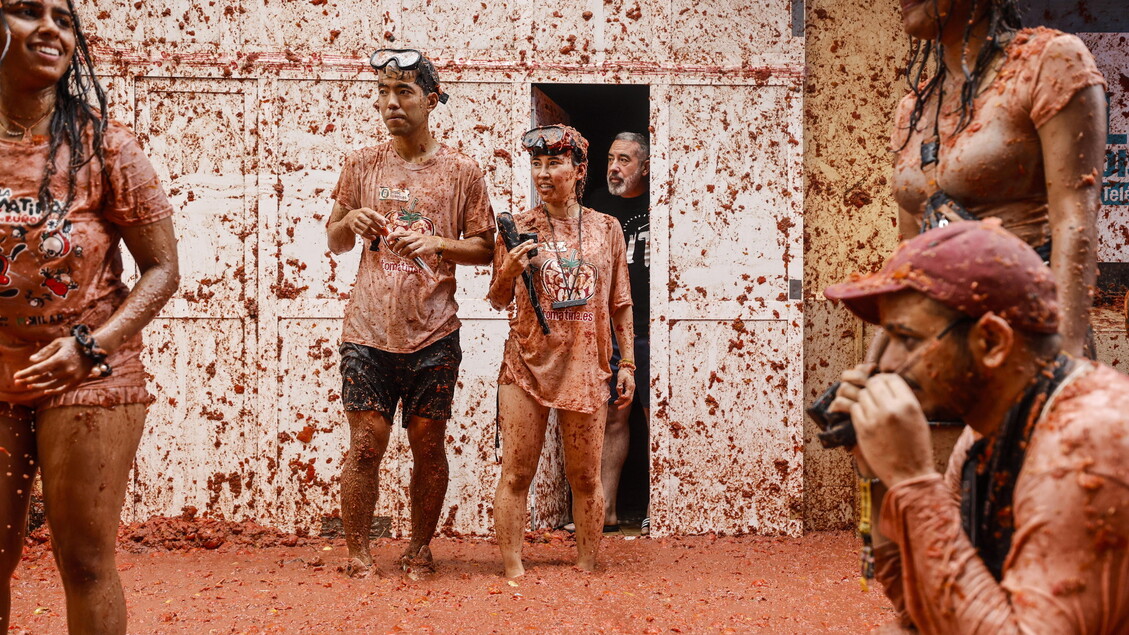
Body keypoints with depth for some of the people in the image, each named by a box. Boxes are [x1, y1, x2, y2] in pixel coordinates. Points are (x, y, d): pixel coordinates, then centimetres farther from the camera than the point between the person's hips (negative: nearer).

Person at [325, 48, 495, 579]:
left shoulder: (461, 171, 3)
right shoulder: (362, 165, 8)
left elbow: (485, 247, 6)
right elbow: (334, 244, 15)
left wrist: (438, 244, -12)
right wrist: (348, 222, -8)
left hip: (433, 334, -1)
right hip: (368, 332, 1)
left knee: (428, 445, 5)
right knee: (366, 444, -1)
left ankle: (419, 550, 20)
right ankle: (357, 556, 9)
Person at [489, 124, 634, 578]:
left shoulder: (607, 228, 6)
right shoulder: (518, 227, 1)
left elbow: (620, 303, 12)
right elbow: (497, 302, 6)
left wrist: (627, 363, 8)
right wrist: (508, 272, -14)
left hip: (586, 367, 1)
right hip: (527, 365, -1)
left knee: (586, 479, 7)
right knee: (516, 475, -2)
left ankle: (586, 569, 18)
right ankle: (513, 571, 4)